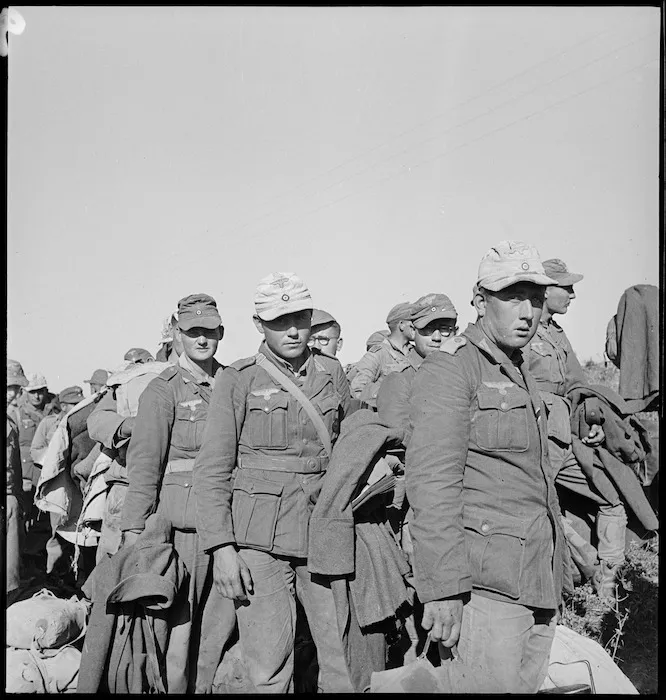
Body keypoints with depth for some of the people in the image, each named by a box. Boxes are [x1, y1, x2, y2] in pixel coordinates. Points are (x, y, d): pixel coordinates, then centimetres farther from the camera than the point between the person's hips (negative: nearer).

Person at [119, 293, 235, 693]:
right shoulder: (164, 390, -4)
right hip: (185, 520, -5)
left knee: (223, 617, 12)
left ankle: (204, 686, 28)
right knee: (179, 619, 2)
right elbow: (144, 463, -7)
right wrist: (134, 528, -12)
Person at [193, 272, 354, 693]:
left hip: (325, 531, 3)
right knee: (270, 666, -1)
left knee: (344, 659, 5)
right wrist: (221, 547, -10)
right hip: (259, 536, -3)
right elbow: (212, 469, -3)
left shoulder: (331, 372, 9)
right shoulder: (239, 379, -1)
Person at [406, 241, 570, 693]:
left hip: (540, 580, 9)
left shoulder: (521, 373, 18)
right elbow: (432, 483, -19)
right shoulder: (449, 368, -11)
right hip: (487, 580, -9)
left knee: (528, 685, 13)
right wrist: (442, 588, -22)